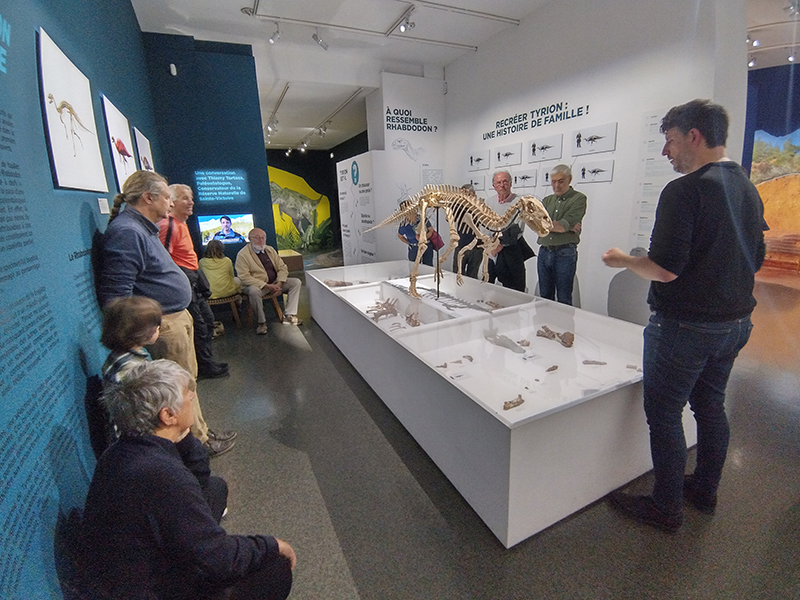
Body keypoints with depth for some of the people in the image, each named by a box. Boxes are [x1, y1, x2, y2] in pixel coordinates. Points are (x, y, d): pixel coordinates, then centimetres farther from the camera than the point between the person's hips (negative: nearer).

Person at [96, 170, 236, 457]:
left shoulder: (143, 229, 15)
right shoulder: (126, 232, -20)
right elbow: (115, 294, -25)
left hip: (177, 317, 11)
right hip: (164, 325, -11)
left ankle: (200, 431, 36)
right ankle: (198, 442, 19)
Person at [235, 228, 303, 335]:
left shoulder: (270, 250, 9)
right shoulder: (243, 254, -9)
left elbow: (282, 267, 9)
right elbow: (244, 277, -18)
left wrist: (279, 283, -11)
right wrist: (266, 286, -25)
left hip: (275, 283, 6)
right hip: (256, 285, -6)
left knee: (296, 282, -11)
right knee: (254, 291, -40)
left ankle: (289, 315, -15)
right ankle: (262, 322, -20)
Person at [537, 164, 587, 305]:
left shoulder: (579, 199, 1)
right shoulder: (547, 200, 16)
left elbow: (564, 224, -13)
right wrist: (567, 227, -9)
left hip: (565, 253, -5)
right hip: (544, 252, 5)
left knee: (564, 300, 0)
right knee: (545, 297, 10)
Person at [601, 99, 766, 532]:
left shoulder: (685, 191, -18)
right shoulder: (748, 189, 10)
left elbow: (665, 269, -23)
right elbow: (755, 260, 17)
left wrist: (622, 260, -7)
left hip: (685, 325, -9)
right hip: (735, 322, 9)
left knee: (664, 414, 4)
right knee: (710, 406, 20)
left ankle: (666, 507, 18)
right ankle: (705, 491, 37)